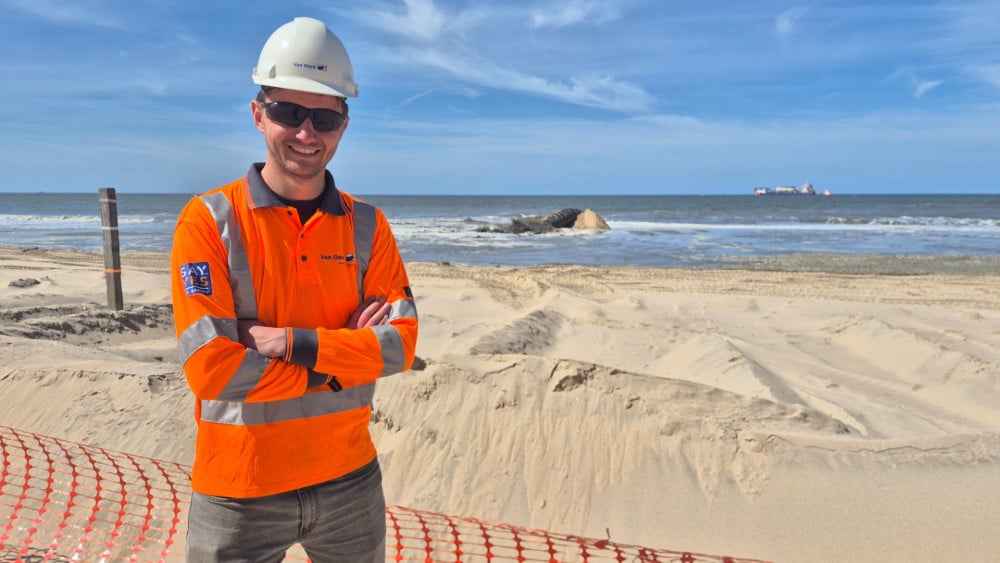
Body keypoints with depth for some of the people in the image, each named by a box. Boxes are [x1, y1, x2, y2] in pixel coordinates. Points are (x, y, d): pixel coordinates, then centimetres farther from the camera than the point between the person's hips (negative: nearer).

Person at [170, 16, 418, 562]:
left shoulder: (366, 224, -1)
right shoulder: (209, 220, -11)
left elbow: (400, 343, -8)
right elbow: (211, 368, -18)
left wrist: (291, 342, -19)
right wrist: (343, 356, -14)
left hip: (350, 480, 3)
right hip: (240, 494, -3)